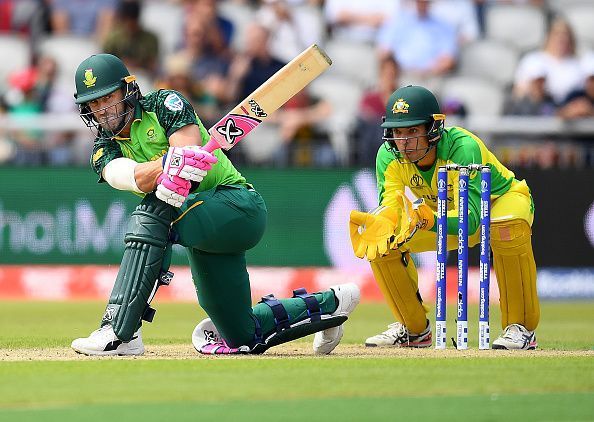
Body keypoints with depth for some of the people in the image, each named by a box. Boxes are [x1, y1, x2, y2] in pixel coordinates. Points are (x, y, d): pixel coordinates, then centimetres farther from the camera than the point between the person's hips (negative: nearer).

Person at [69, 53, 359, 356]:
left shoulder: (163, 104, -4)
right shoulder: (104, 150, 6)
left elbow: (190, 149, -20)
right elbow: (135, 177, -18)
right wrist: (170, 162, -38)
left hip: (239, 203, -7)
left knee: (151, 212, -34)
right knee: (244, 337, 10)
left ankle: (119, 332, -39)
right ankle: (327, 304, 35)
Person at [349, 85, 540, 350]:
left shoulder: (464, 147, -38)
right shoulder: (389, 156, -22)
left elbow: (470, 220, -46)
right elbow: (390, 206, -29)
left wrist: (430, 220, -65)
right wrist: (380, 223, -54)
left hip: (502, 200, -5)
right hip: (443, 212, 5)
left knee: (507, 228, -40)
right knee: (384, 238, -15)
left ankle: (521, 328, -25)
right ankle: (413, 329, 4)